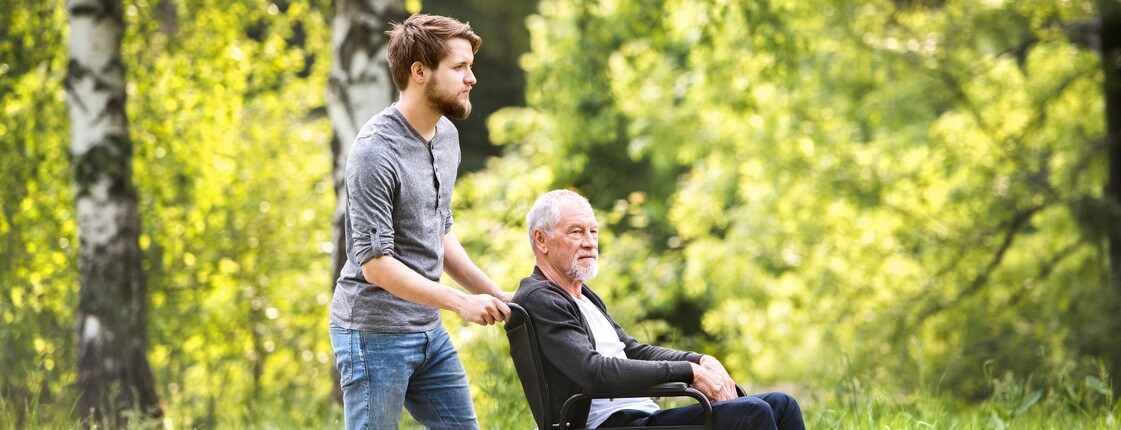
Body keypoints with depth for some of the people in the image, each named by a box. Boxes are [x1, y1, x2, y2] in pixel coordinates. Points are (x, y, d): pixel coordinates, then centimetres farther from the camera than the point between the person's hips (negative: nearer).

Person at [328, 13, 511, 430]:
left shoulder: (447, 135, 9)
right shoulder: (375, 152, -19)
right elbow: (376, 263, -21)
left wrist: (493, 294, 10)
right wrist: (462, 303, -21)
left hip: (430, 331, 9)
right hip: (375, 334, -8)